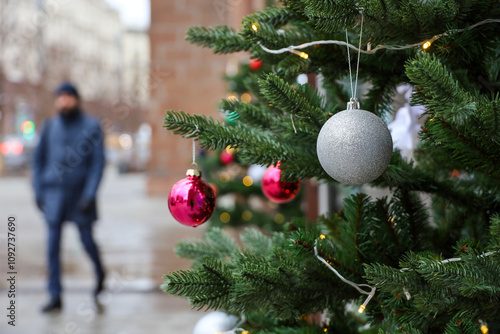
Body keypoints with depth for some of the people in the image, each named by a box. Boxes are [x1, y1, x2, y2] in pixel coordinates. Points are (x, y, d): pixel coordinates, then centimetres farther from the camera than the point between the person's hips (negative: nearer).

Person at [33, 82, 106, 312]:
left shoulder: (91, 126, -4)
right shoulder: (50, 127, 5)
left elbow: (98, 161, -7)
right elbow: (39, 159, 11)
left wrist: (90, 194, -15)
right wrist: (38, 190, 5)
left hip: (80, 194, -2)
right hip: (54, 193, 2)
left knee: (87, 240, 5)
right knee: (53, 244, -2)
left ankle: (100, 273, 37)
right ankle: (55, 298, 3)